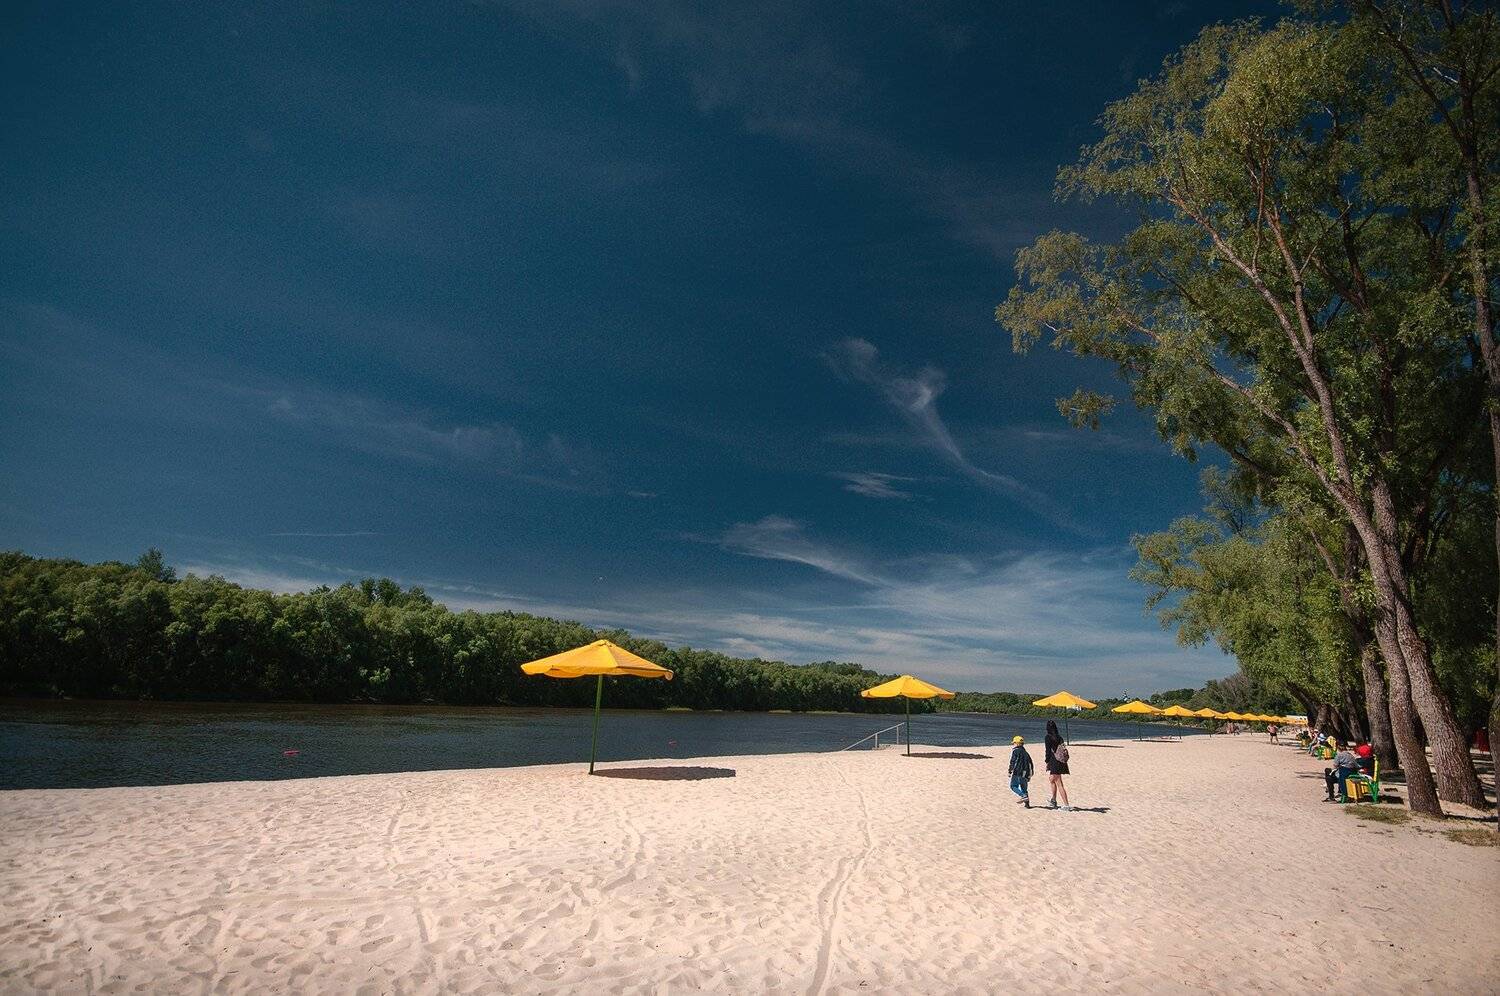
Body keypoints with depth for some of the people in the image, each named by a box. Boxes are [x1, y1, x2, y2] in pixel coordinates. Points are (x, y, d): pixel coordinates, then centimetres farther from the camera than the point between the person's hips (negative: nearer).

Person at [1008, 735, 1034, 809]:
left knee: (1013, 786, 1)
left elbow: (1012, 762, -12)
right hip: (1025, 774, 7)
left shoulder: (1015, 751, -4)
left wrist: (1010, 771, -6)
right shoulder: (1025, 752, 19)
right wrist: (1030, 774, 26)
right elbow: (1030, 763, 21)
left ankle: (1024, 796, -16)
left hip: (1018, 773, -7)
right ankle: (1027, 804, 12)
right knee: (1024, 788, 15)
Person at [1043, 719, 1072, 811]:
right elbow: (1064, 749, 11)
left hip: (1054, 762, -8)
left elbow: (1048, 751, -12)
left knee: (1059, 784, -4)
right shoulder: (1059, 737, 8)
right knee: (1052, 780, 24)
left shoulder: (1048, 737, -10)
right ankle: (1053, 801, 35)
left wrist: (1047, 762, -6)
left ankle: (1066, 805, -6)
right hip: (1061, 762, 8)